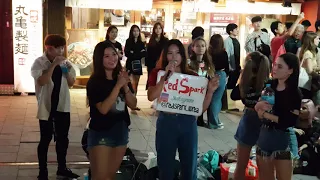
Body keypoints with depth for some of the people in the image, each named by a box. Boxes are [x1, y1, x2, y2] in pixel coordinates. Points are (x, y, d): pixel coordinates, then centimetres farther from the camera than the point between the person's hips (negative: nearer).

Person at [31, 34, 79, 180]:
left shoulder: (64, 62, 4)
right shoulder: (39, 62, -12)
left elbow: (71, 83, 7)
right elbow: (42, 81, -26)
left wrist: (67, 72, -11)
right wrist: (54, 64, -26)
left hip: (62, 106, 5)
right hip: (46, 107, -5)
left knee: (63, 138, 14)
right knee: (46, 139, 2)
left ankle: (62, 168, 29)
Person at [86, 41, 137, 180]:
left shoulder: (122, 77, 4)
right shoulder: (94, 82, -13)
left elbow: (133, 105, -1)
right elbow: (103, 109, -23)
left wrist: (125, 86, -16)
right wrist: (118, 86, -25)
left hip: (121, 132, 6)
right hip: (101, 134, -6)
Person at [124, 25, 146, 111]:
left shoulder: (141, 43, 11)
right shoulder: (128, 41, -1)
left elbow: (144, 54, 0)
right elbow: (127, 53, -11)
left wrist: (133, 54, -11)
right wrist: (138, 54, -9)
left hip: (138, 65, 4)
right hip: (130, 64, -4)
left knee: (136, 84, 7)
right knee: (132, 84, -13)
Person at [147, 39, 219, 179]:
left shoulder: (192, 76, 3)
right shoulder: (158, 73, -2)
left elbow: (201, 108, 2)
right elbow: (151, 97, -21)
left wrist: (210, 90, -13)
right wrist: (166, 76, -25)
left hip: (188, 123, 2)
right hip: (166, 123, -2)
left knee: (189, 168, 14)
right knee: (165, 168, 11)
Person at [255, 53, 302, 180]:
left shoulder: (295, 93, -11)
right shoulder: (269, 86, 2)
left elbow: (291, 121, -19)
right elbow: (257, 108, 8)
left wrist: (265, 114, -12)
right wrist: (259, 105, -14)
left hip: (283, 140, -5)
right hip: (264, 135, 5)